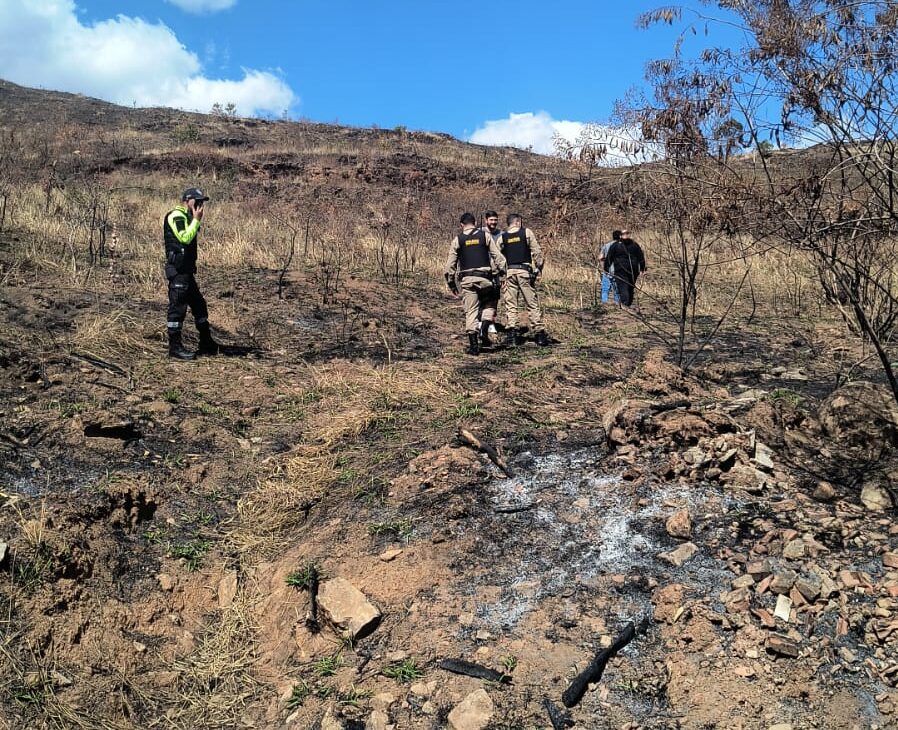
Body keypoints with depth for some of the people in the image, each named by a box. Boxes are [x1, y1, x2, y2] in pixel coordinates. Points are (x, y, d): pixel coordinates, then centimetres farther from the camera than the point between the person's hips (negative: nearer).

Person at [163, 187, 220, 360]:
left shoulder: (186, 217, 21)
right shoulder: (176, 216, -10)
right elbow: (185, 238, -24)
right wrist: (196, 220, -15)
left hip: (186, 271, 11)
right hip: (178, 270, -11)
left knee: (199, 305, 14)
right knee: (178, 308, -7)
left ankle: (207, 345, 22)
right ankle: (175, 347, -2)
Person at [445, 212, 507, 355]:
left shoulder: (457, 240, 7)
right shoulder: (485, 235, 6)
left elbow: (450, 264, 6)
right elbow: (497, 255, 0)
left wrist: (451, 283, 14)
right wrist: (502, 271, 8)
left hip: (467, 279, 0)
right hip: (485, 277, 0)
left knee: (471, 311, 4)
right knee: (489, 303, 20)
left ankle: (473, 345, 0)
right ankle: (484, 331, 0)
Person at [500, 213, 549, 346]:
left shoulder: (502, 238, 10)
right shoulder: (526, 232, 2)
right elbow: (537, 252, -3)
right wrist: (539, 268, 5)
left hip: (509, 272, 2)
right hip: (525, 271, -2)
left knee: (510, 304, 6)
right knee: (532, 304, 1)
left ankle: (511, 332, -1)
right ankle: (539, 333, 0)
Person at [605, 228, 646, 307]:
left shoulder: (615, 245, 0)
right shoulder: (635, 245, 10)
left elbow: (609, 258, 1)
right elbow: (641, 257, 12)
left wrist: (606, 268, 7)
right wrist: (642, 269, 16)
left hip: (620, 271, -4)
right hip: (633, 271, 4)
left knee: (622, 287, -9)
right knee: (630, 287, 14)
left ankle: (625, 303, -27)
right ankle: (629, 304, 18)